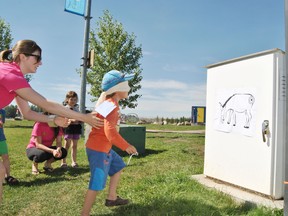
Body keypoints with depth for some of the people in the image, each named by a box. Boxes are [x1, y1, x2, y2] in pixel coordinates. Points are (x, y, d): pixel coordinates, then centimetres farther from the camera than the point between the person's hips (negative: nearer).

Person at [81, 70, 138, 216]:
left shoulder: (108, 103, 8)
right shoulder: (112, 106, -22)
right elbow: (110, 132, -30)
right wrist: (126, 146, -20)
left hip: (104, 147, 11)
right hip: (98, 148, -11)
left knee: (118, 167, 24)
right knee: (97, 184, -5)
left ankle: (111, 198, 36)